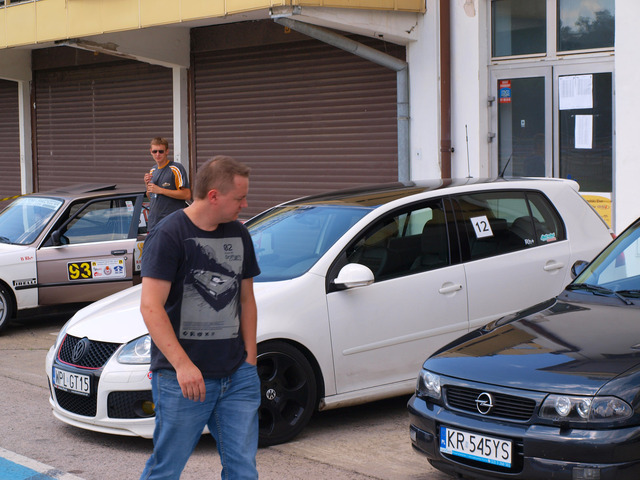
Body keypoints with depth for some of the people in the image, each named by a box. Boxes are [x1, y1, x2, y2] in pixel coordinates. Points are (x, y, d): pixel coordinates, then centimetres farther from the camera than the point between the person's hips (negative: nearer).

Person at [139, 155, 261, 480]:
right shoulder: (169, 236, -11)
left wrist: (250, 359, 12)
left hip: (237, 376, 6)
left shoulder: (239, 235, 12)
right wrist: (183, 365, -24)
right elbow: (151, 307, -17)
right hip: (181, 379, -6)